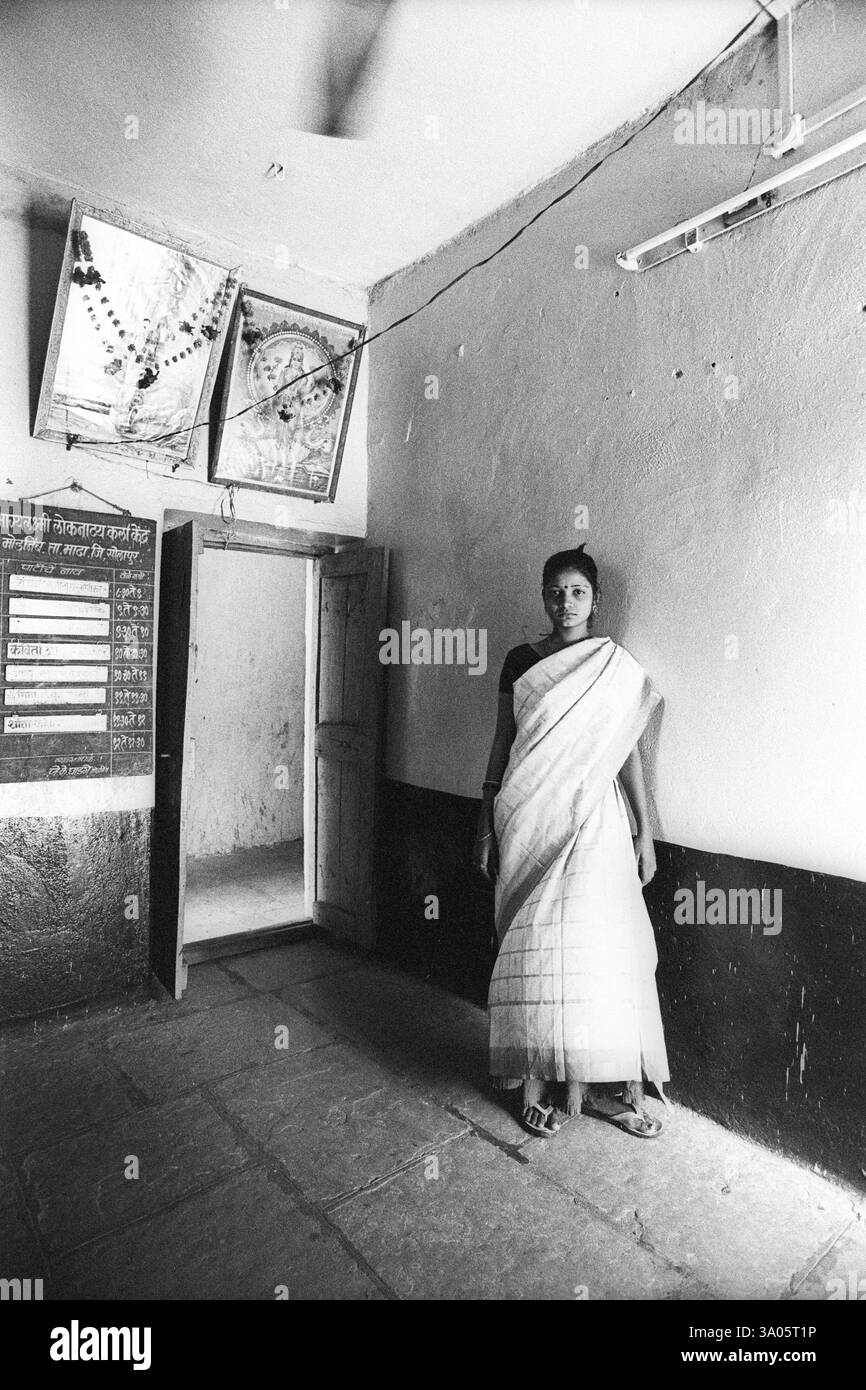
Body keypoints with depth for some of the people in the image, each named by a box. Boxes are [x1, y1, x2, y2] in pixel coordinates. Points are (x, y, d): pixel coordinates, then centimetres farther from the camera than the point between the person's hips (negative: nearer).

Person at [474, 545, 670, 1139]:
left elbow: (629, 752, 6)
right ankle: (545, 1084, 19)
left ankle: (605, 1084, 16)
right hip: (529, 819, 1)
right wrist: (486, 827, 5)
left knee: (597, 945, -3)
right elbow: (502, 744, 7)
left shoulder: (618, 667, 4)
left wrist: (646, 831, 3)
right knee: (537, 950, 4)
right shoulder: (521, 661, 5)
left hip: (594, 821, 0)